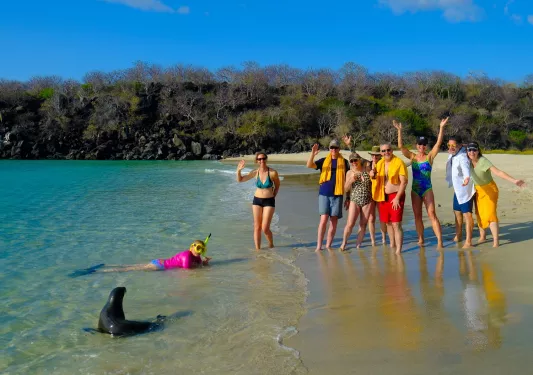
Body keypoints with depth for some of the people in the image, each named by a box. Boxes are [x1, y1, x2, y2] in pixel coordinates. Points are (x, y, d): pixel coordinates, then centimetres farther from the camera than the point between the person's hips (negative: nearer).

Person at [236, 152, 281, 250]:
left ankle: (271, 245, 22)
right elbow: (240, 180, 3)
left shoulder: (273, 172, -12)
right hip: (257, 200, 3)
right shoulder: (255, 172, -3)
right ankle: (257, 248, 15)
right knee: (257, 227, 5)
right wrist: (238, 170, -13)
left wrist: (273, 196, 8)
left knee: (265, 229, -6)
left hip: (269, 202, -3)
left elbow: (277, 185, 7)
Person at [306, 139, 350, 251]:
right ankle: (319, 246, -4)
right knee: (324, 219, -9)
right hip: (324, 193, -1)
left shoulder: (344, 162, 8)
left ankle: (328, 245, 12)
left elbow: (347, 179, 13)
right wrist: (313, 154, -23)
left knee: (334, 221, 3)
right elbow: (309, 165, -6)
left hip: (337, 194, 1)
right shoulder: (324, 161, 7)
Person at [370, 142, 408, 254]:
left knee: (396, 224, -9)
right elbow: (377, 180, 21)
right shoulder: (379, 163, 10)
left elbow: (404, 182, -13)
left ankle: (398, 250, -6)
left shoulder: (399, 162, -9)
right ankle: (392, 246, 31)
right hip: (383, 196, 6)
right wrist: (373, 176, -2)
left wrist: (397, 198, -19)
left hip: (396, 195, -6)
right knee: (388, 223, 15)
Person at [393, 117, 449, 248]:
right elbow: (400, 146, -3)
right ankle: (420, 239, 18)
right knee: (417, 216, 8)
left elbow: (438, 144, -10)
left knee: (432, 215, -11)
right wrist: (399, 131, -13)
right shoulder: (412, 157, 6)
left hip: (427, 189, -3)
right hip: (415, 190, 3)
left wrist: (441, 128, -18)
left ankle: (440, 241, -12)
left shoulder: (430, 156, 1)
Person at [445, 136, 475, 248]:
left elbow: (465, 167, -51)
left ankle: (468, 241, -4)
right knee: (457, 212, 21)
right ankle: (458, 236, 38)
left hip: (465, 189, -10)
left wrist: (467, 177, -68)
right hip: (457, 189, 10)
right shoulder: (451, 155, -1)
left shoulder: (462, 157, -28)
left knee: (467, 214, -8)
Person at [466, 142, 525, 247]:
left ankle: (496, 241, -13)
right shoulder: (469, 160, -11)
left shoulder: (483, 161, -29)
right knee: (479, 214, 15)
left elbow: (498, 172, -39)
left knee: (489, 214, -16)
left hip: (489, 189, -6)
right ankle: (482, 236, 33)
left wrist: (514, 180, -49)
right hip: (478, 190, 6)